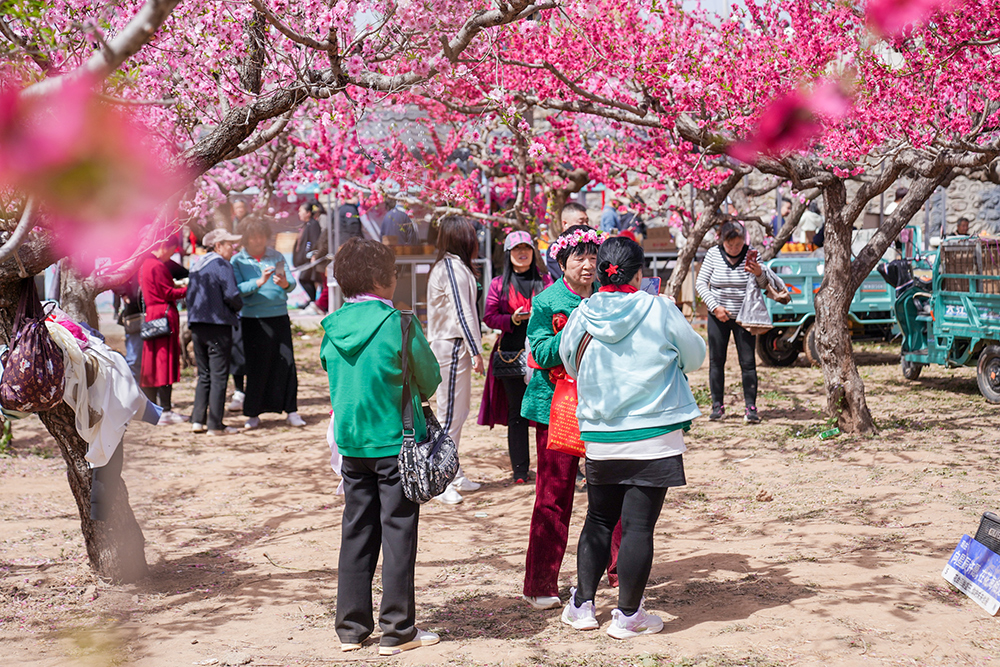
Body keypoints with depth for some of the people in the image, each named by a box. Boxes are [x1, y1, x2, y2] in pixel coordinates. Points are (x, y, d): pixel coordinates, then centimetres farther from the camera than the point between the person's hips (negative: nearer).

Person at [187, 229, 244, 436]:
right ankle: (215, 425, -2)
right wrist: (239, 307, 3)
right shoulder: (221, 265, -9)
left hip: (197, 325, 8)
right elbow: (232, 295, -16)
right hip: (218, 325, -8)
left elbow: (190, 294, 17)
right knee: (219, 376, -3)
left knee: (204, 375, 15)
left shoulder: (197, 265, 15)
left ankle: (198, 420, 12)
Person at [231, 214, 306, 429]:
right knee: (256, 366, 1)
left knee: (286, 363, -1)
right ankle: (253, 414, 12)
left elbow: (292, 282, 1)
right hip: (253, 320, -2)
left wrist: (285, 283, -22)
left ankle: (291, 411, 5)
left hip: (279, 316, 2)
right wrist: (259, 282, -24)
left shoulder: (277, 256, 10)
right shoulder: (237, 261, 3)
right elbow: (238, 289, -10)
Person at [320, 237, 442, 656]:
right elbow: (430, 379, -4)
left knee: (356, 534, 12)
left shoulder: (333, 330, 1)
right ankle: (397, 631, 7)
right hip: (397, 443, -5)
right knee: (398, 534, 3)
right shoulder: (399, 324, -14)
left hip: (352, 444, 5)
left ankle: (351, 628, 17)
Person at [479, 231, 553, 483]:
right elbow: (489, 317, 6)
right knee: (517, 411, 3)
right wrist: (512, 320, -11)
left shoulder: (545, 282, 11)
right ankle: (520, 470, 10)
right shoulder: (498, 285, 10)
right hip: (511, 353, 0)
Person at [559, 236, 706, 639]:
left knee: (599, 519, 17)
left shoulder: (581, 317, -2)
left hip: (599, 439, 3)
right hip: (653, 438, -3)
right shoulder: (659, 311, -10)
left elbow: (571, 366, 14)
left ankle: (582, 605, 21)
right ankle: (628, 616, 8)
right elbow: (695, 357, 3)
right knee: (638, 525, 2)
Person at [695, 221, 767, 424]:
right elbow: (701, 283, -2)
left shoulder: (751, 254, -5)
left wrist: (759, 274, -26)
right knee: (716, 360, 3)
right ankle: (717, 405, 12)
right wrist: (715, 307, -13)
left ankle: (751, 407, 0)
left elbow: (763, 285, -2)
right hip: (718, 316, 1)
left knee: (748, 361, -4)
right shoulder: (713, 254, -4)